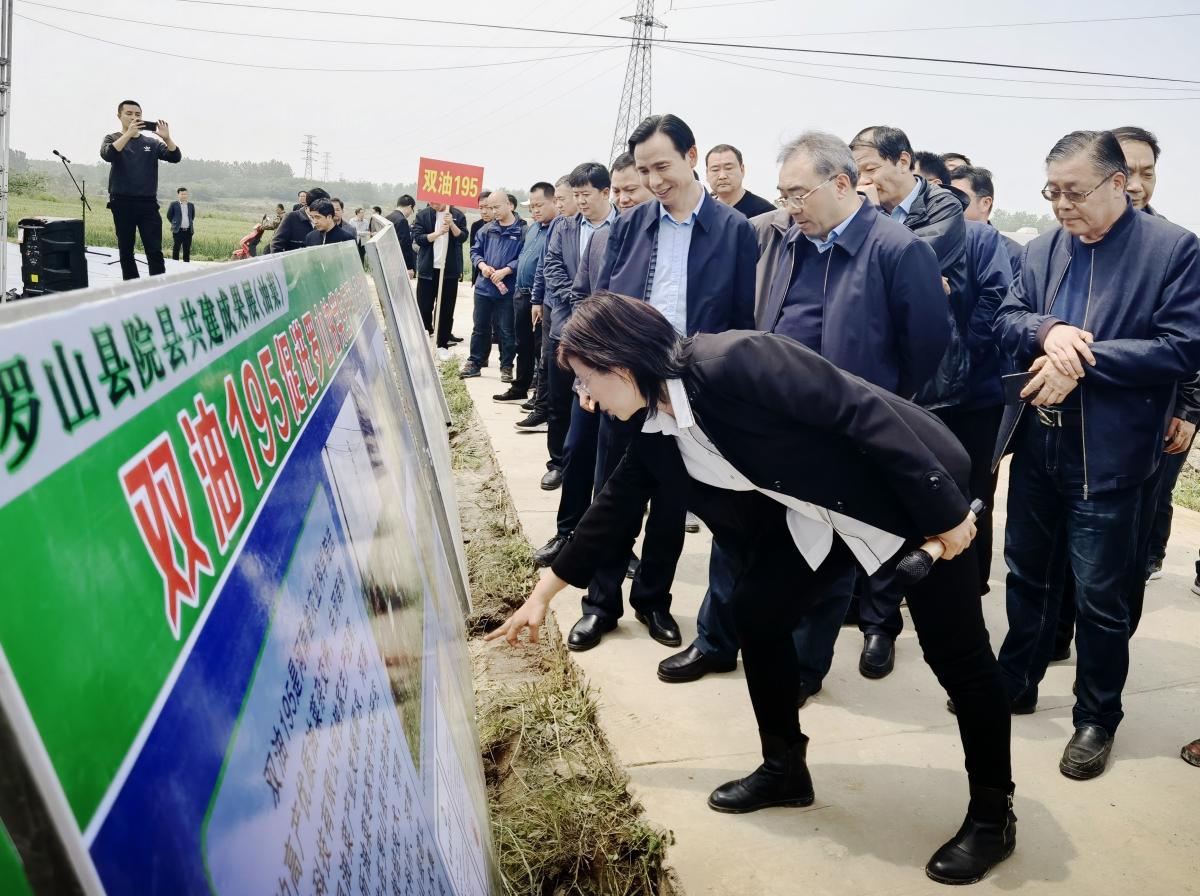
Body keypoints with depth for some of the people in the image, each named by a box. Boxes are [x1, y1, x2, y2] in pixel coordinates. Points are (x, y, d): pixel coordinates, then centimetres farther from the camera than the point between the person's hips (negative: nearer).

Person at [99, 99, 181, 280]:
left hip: (148, 203, 1)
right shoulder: (113, 139, 7)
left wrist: (166, 137, -18)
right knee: (126, 251, 5)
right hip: (122, 203, -1)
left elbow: (175, 157, -1)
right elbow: (107, 155, -15)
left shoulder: (152, 142, 12)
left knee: (155, 252, -6)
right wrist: (129, 133, -25)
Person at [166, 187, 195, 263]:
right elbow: (169, 216, 8)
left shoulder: (191, 205, 9)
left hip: (188, 231, 3)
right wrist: (175, 223, 11)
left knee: (187, 249, 4)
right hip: (178, 231, -3)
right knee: (176, 248, -2)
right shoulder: (173, 205, 0)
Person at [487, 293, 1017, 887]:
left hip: (915, 493, -7)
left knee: (957, 655, 0)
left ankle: (993, 813, 19)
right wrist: (543, 594, 14)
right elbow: (615, 510, 9)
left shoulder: (733, 362, -30)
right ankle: (785, 768, 25)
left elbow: (863, 411, -28)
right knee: (757, 613, 7)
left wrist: (943, 511, -23)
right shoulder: (655, 432, -3)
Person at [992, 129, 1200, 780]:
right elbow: (1004, 321, 4)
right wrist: (1047, 331, -17)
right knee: (1027, 572, 19)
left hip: (1107, 452, -5)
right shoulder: (1042, 250, 8)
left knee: (1101, 594, 5)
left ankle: (1097, 716, 25)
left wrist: (1082, 360, -21)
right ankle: (1015, 682, 38)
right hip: (1035, 441, 5)